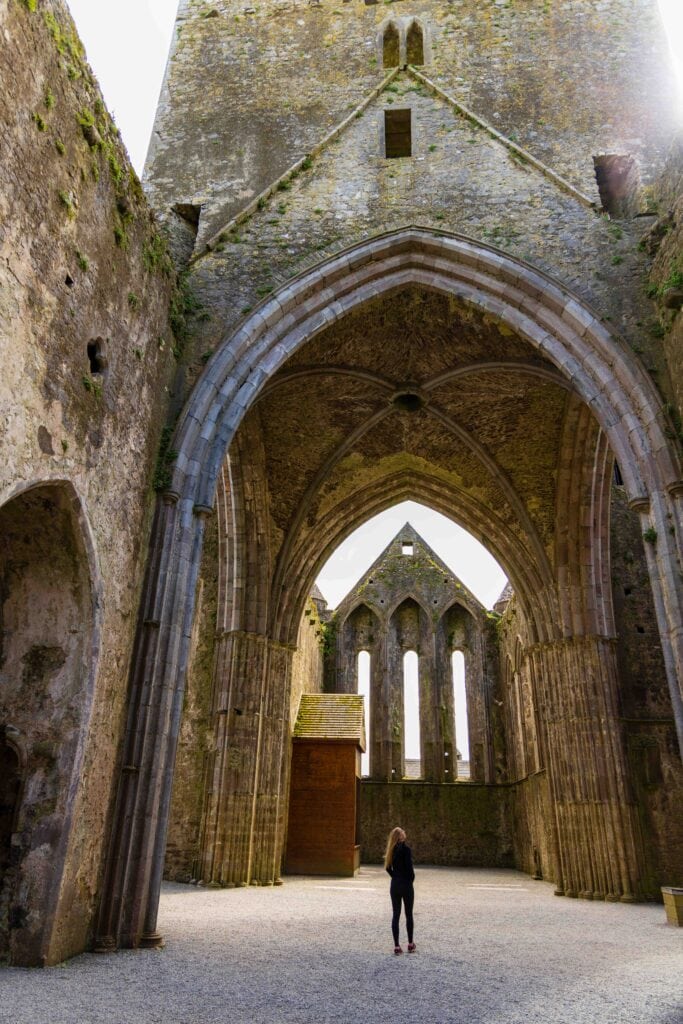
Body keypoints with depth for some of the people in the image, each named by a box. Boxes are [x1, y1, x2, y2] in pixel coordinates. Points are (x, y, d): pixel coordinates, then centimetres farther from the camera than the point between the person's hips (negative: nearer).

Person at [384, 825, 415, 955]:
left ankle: (396, 946, 8)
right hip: (406, 885, -4)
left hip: (394, 885, 4)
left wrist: (396, 877, 8)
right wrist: (411, 879, -1)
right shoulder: (405, 848, -14)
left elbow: (388, 868, 5)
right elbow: (409, 867, -17)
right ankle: (410, 944, 21)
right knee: (409, 915, 12)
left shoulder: (392, 849, 3)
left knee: (396, 915, 8)